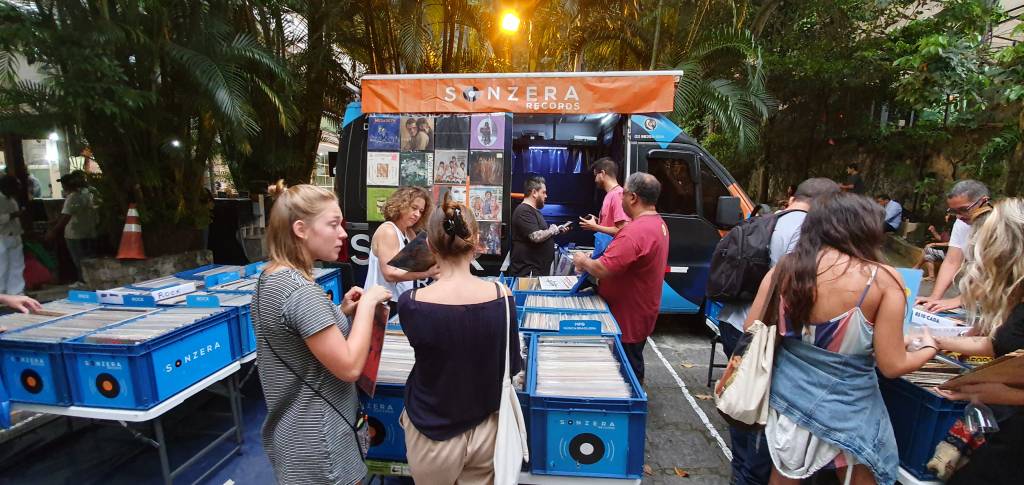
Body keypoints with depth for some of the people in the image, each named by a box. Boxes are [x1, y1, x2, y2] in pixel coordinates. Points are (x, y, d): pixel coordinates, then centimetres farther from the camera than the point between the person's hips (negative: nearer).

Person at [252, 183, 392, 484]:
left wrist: (341, 313, 0)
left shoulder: (270, 277, 2)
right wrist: (367, 304, -19)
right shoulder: (301, 291, -27)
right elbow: (349, 367, -26)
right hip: (316, 439, -9)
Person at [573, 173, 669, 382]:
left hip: (627, 319, -10)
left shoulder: (635, 232, -28)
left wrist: (583, 261, -10)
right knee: (634, 365, 23)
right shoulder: (658, 224, 6)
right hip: (641, 313, 10)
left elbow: (602, 269, -31)